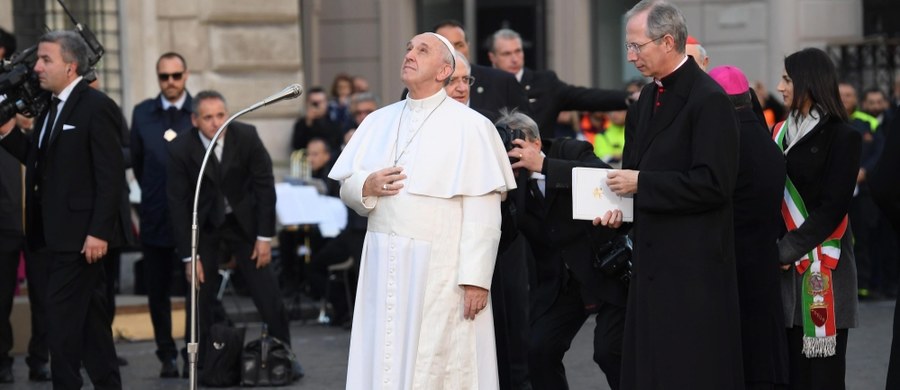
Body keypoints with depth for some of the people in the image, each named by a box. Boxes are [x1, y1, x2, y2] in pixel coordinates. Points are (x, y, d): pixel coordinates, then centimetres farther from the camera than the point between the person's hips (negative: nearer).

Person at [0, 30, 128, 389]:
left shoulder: (97, 107, -12)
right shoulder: (51, 107, 15)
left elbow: (111, 177, -16)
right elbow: (40, 160, 15)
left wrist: (99, 233, -20)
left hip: (80, 235, -9)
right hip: (56, 235, 9)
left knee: (61, 319, -9)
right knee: (89, 316, 15)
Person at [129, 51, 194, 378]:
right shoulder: (142, 113, 5)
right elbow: (137, 161, 14)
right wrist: (153, 193, 12)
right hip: (156, 216, 3)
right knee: (157, 291, 6)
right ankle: (167, 355, 16)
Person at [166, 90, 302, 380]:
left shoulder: (246, 136, -16)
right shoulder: (181, 149, -17)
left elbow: (265, 185, -8)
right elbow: (178, 204, -12)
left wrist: (265, 237, -9)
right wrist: (189, 256, -13)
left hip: (244, 222, 1)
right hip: (205, 226, 0)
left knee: (268, 293, -2)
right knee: (200, 295, -3)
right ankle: (198, 363, 9)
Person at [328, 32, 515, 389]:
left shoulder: (470, 126, -4)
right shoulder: (378, 122, 13)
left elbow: (483, 214, -9)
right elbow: (347, 189, 15)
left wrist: (476, 279, -14)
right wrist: (366, 188, -8)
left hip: (440, 271, -5)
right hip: (383, 268, 5)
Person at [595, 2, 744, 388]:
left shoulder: (709, 100, -13)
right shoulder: (647, 99, 14)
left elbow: (713, 183, -19)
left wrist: (641, 184, -16)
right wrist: (619, 207, 3)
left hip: (694, 264, -9)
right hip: (653, 258, 9)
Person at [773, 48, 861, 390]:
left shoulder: (841, 137, -4)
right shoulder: (781, 132, 14)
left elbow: (832, 208, -10)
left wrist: (788, 251, -14)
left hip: (823, 265, -5)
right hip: (785, 263, 5)